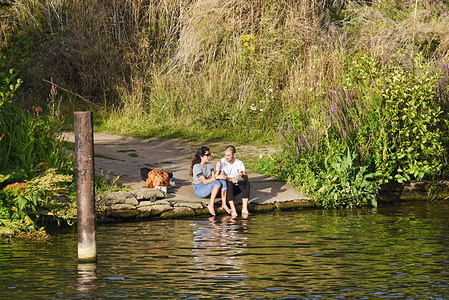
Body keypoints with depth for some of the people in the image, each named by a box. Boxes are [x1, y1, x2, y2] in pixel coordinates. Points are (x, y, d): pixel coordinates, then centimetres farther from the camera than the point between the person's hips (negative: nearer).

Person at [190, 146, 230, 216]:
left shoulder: (209, 165, 9)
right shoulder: (197, 167, -15)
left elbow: (213, 177, -1)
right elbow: (205, 181, -21)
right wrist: (217, 177, -27)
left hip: (208, 188, 7)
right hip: (199, 189, -7)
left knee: (223, 181, -20)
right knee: (217, 183, -31)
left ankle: (224, 204, -23)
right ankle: (211, 205, -27)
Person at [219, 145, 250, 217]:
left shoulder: (239, 163, 0)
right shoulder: (221, 162, -9)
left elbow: (246, 178, -8)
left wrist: (242, 175, -32)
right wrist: (230, 179, -41)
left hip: (235, 188, 3)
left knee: (247, 183, -25)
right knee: (229, 184, -36)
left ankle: (244, 208, -36)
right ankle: (233, 209, -46)